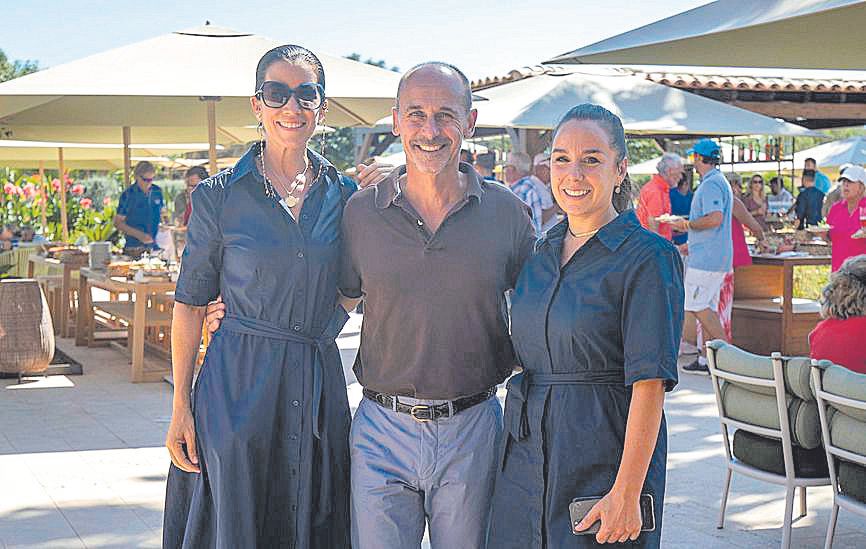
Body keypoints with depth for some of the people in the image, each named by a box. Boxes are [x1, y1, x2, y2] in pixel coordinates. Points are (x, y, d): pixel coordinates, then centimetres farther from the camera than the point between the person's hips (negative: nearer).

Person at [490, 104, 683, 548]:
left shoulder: (648, 258, -11)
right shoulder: (541, 253, 9)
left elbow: (649, 384, -17)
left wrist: (626, 494, -21)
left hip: (605, 459, -6)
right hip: (527, 456, 6)